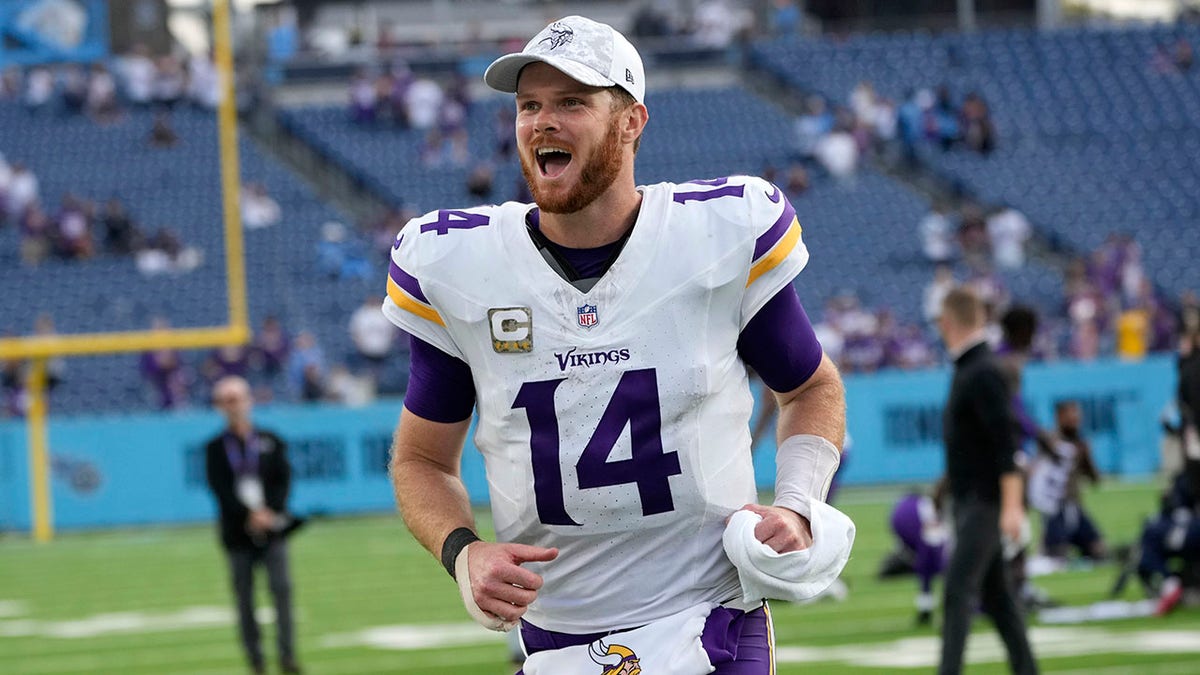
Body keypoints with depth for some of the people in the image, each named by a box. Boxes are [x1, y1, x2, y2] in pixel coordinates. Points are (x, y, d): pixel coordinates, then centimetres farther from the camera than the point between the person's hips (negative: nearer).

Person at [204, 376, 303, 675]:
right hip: (238, 534, 0)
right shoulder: (216, 448, 6)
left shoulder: (270, 441, 11)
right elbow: (219, 488, -4)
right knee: (244, 597, 1)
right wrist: (250, 514, -17)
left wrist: (269, 511, -13)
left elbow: (283, 479, 4)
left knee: (282, 588, -12)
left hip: (272, 528, 0)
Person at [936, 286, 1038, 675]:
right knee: (995, 592, 11)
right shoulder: (967, 370, 14)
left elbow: (1005, 443, -20)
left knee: (959, 590, -16)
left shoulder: (984, 373, -15)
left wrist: (1011, 505, -24)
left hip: (984, 503, -10)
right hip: (968, 501, 10)